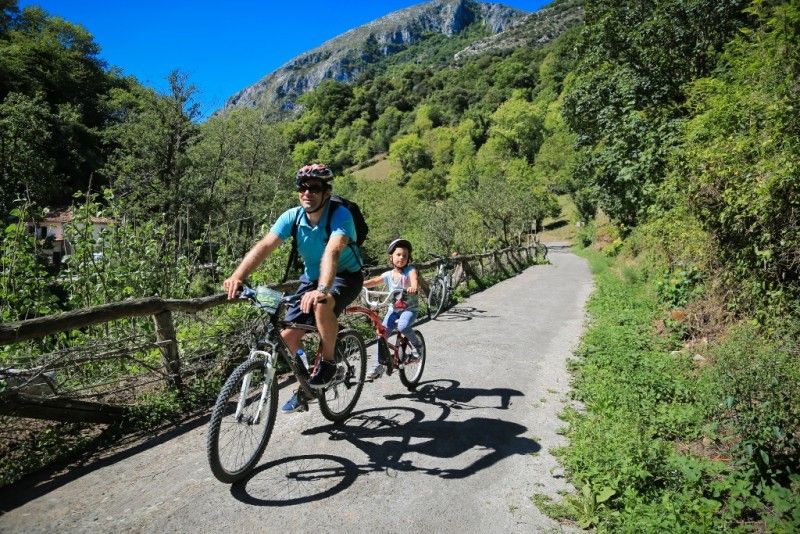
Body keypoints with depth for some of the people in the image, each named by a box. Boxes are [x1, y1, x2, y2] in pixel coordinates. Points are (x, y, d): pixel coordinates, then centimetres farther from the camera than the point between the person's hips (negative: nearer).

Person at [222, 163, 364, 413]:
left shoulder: (340, 215, -26)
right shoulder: (292, 216, -12)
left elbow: (333, 251, -43)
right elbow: (264, 246, -24)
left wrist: (322, 290, -59)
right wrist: (237, 276, -39)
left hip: (345, 276, -5)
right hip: (311, 277, 5)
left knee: (322, 305, -37)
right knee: (288, 336, -4)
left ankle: (328, 362, -12)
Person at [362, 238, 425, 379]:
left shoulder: (410, 270, -9)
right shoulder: (388, 275, 3)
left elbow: (414, 279, -30)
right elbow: (373, 281, -1)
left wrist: (413, 287, -53)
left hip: (410, 308, -4)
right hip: (394, 308, 4)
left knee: (403, 327, -32)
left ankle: (417, 346, -3)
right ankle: (379, 365, 7)